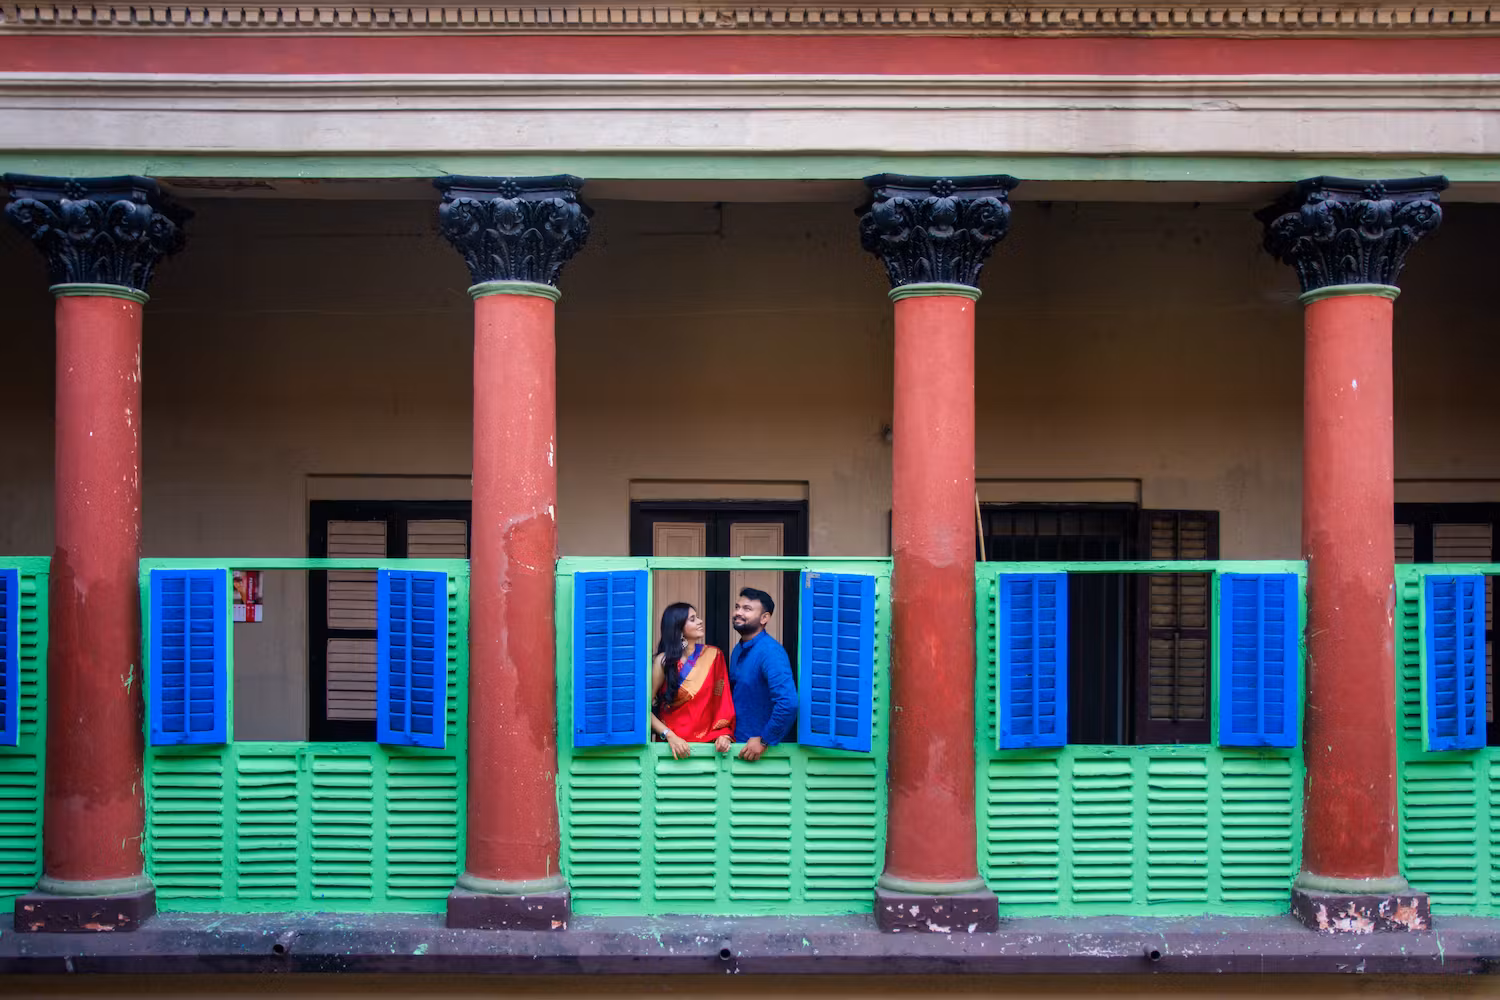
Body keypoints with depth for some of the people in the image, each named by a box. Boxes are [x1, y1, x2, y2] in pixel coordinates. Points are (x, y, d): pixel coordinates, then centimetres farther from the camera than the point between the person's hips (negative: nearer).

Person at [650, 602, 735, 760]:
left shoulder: (713, 655, 3)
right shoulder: (664, 660, -6)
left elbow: (723, 700, 4)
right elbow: (646, 706, -8)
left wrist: (724, 734, -9)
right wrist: (669, 735, -18)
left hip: (708, 740, 2)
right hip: (674, 742, -2)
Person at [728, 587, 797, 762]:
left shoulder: (770, 652, -20)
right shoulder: (738, 650, 6)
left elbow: (788, 703, -29)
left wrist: (764, 741, -21)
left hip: (760, 749, -7)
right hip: (738, 743, 7)